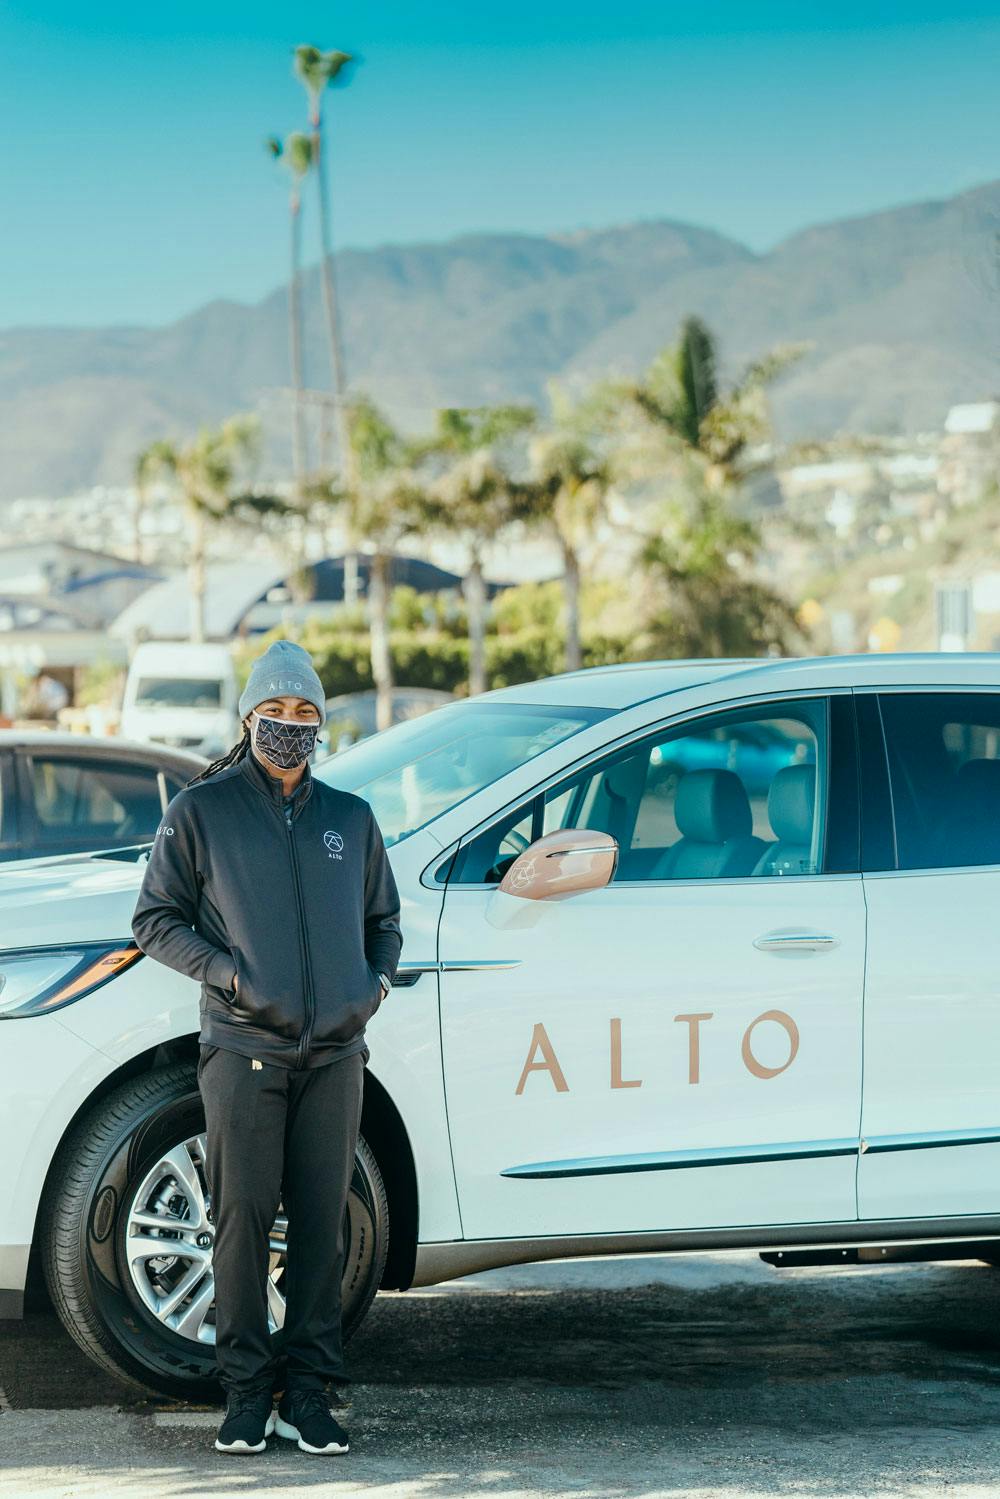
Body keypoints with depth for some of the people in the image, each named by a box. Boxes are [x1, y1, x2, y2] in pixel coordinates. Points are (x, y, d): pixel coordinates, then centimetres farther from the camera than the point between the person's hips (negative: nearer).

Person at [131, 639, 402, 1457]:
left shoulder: (349, 817, 16)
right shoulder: (201, 810, 5)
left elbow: (383, 918, 25)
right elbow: (157, 920, 5)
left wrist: (378, 978, 6)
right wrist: (229, 973, -9)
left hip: (334, 1052, 3)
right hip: (243, 1049, -3)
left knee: (322, 1220, 1)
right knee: (244, 1213, -5)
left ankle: (310, 1393, 7)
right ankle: (247, 1393, 4)